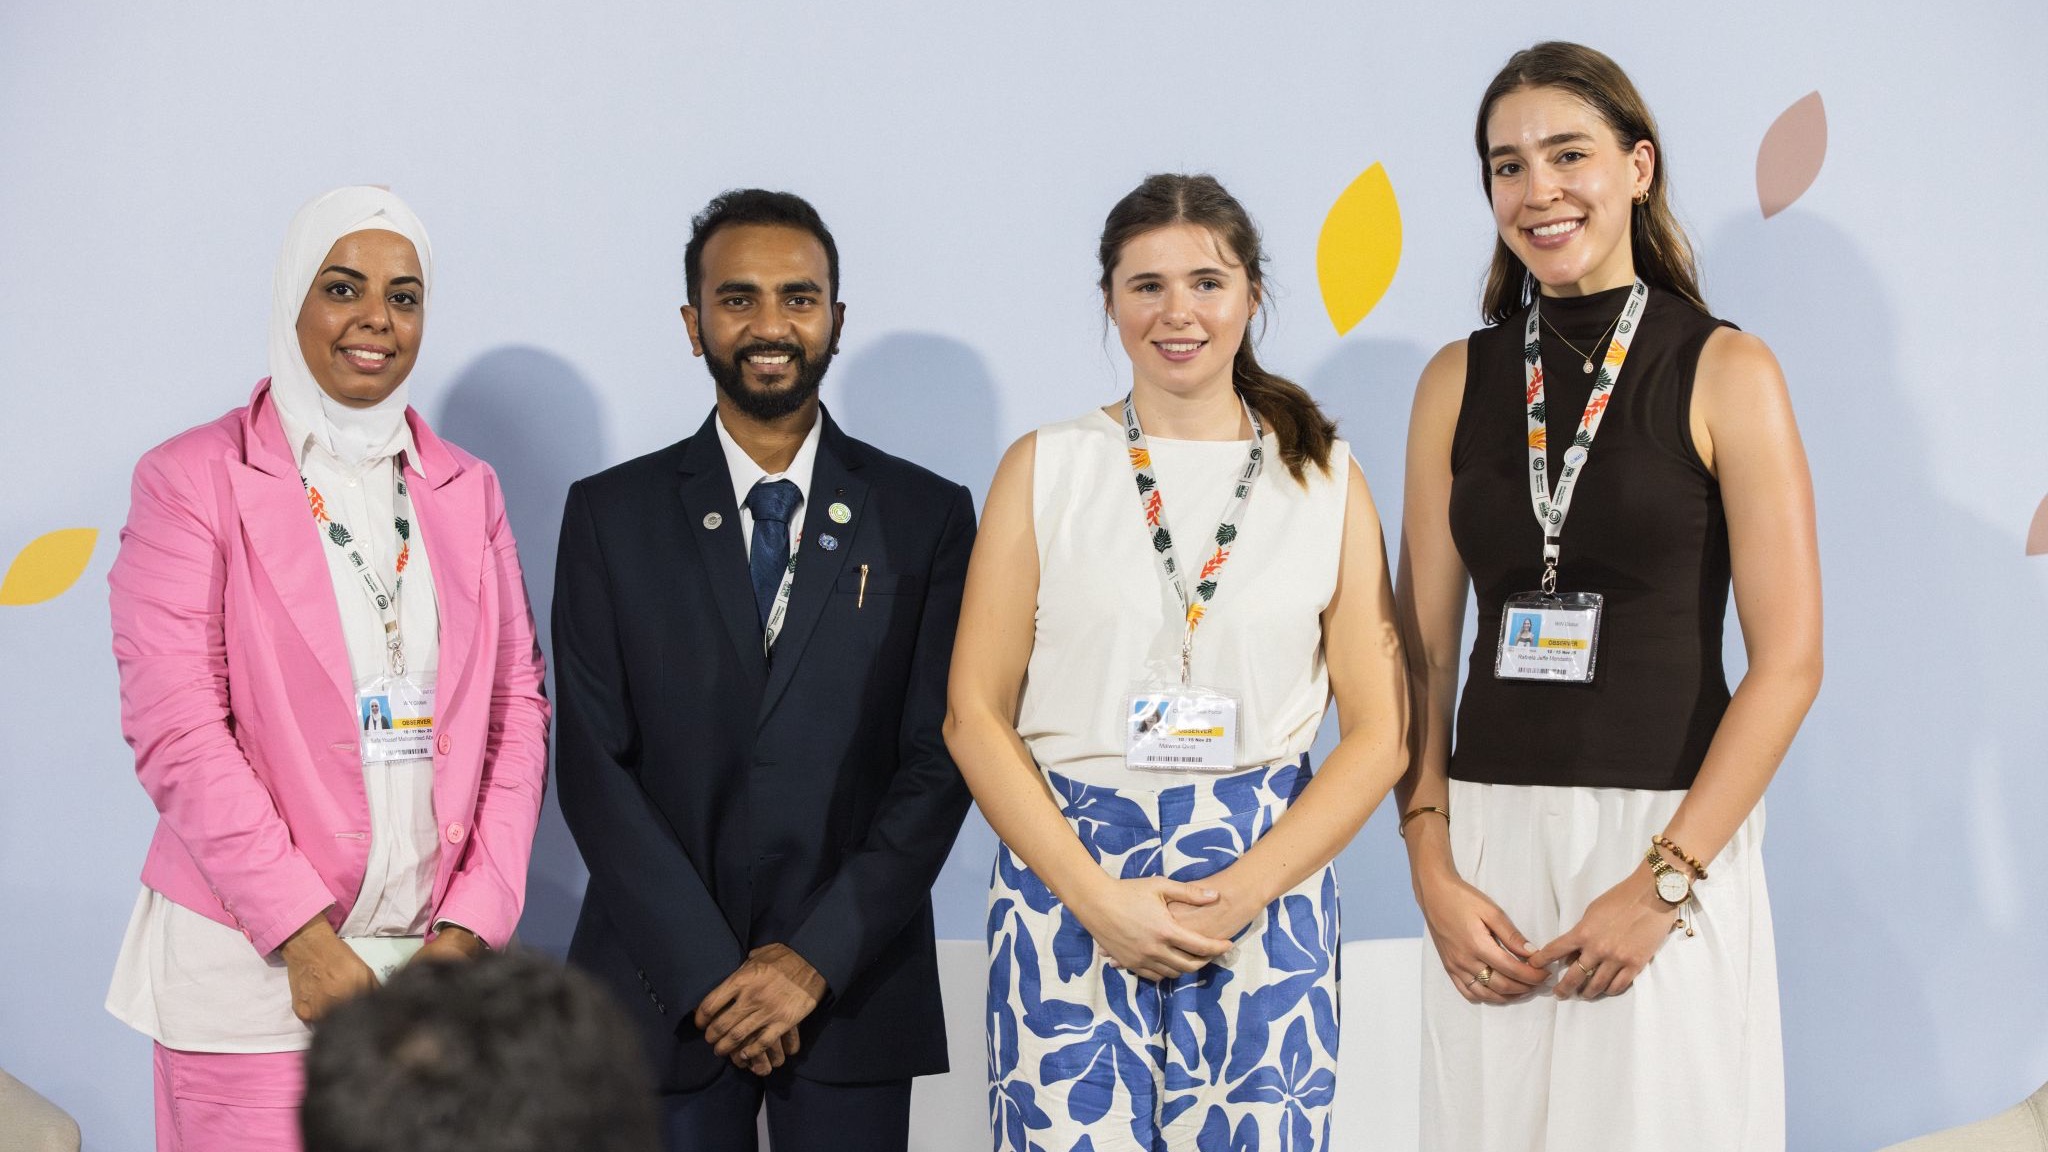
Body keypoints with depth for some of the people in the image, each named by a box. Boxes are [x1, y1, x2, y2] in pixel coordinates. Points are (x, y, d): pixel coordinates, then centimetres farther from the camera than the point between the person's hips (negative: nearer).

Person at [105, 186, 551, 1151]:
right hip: (252, 969, -3)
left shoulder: (467, 490, 13)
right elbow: (175, 728, -8)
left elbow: (518, 708, 9)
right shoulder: (193, 479, 0)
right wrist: (302, 936, -15)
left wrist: (474, 924, -3)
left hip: (438, 960, 4)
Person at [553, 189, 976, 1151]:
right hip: (661, 987, 0)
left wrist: (816, 959, -11)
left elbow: (938, 763, -2)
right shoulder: (612, 515, 3)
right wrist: (708, 972, -10)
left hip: (853, 988, 0)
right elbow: (594, 766, -2)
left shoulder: (928, 517, 3)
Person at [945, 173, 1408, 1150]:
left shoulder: (1325, 480, 6)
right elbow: (976, 715, 1)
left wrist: (1244, 890, -10)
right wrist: (1098, 896, -9)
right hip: (1067, 874, 0)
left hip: (1268, 884, 1)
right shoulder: (1044, 468, 5)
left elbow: (1377, 730, 3)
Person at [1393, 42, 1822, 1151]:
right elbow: (1423, 651, 6)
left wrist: (1663, 881, -13)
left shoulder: (1725, 373, -3)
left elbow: (1789, 660, -7)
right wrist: (1432, 868, -5)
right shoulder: (1458, 381, 7)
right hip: (1488, 843, 3)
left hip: (1669, 838, -3)